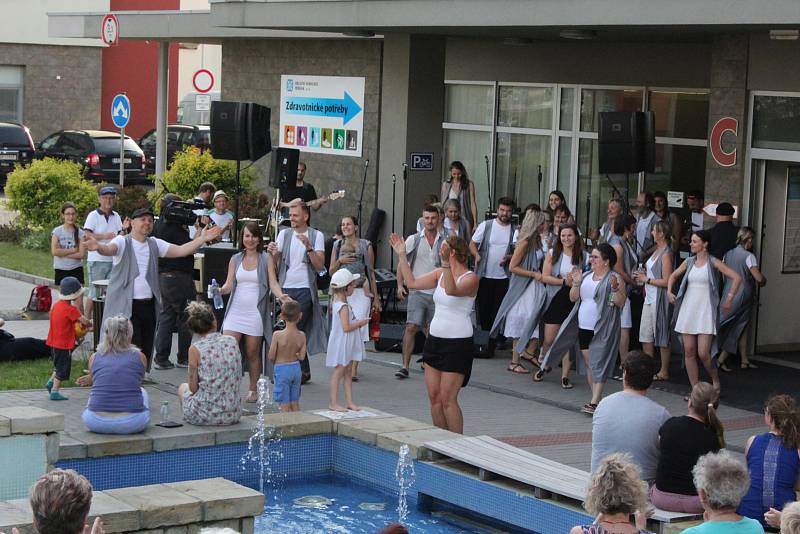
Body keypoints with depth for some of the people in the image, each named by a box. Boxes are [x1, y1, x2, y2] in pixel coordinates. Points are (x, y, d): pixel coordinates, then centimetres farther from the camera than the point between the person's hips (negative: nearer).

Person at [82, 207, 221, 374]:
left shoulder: (155, 244, 13)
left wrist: (202, 239, -4)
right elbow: (109, 249, -24)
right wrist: (98, 247, -48)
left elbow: (181, 250, 8)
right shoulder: (123, 242, -3)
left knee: (146, 349, 8)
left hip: (148, 305, 6)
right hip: (125, 306, -6)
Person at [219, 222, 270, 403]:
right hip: (235, 311, 2)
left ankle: (253, 390, 16)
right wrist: (220, 290, -14)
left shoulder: (265, 259, 4)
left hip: (255, 312, -2)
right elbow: (229, 284, 8)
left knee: (253, 353, 5)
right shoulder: (235, 259, 12)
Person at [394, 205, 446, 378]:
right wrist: (400, 285, -2)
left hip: (437, 293, 1)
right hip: (417, 291, -1)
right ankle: (405, 366, -10)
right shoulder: (413, 240, 4)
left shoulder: (445, 242, 5)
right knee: (411, 327, -12)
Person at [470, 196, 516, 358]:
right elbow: (472, 244, 4)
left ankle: (491, 346, 3)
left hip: (503, 277, 0)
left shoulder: (515, 230, 2)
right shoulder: (486, 226, 2)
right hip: (484, 276, 0)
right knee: (483, 309, 6)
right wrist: (477, 255, -16)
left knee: (498, 312, -2)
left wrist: (509, 257, -13)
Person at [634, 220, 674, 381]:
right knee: (645, 334, 12)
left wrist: (646, 279, -12)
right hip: (649, 298, 10)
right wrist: (642, 274, 5)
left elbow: (666, 281, -20)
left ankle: (664, 372, 8)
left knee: (662, 337, 0)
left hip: (659, 299, -9)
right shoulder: (656, 251, 12)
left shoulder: (666, 254, -15)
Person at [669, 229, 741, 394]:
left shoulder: (713, 263, -5)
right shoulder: (689, 262, 9)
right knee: (689, 352, 3)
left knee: (703, 353, -12)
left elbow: (737, 278, -9)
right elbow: (673, 275, 26)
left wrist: (728, 299, -10)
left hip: (706, 312, -5)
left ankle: (716, 382, 13)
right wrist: (669, 291, 10)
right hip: (688, 311, 5)